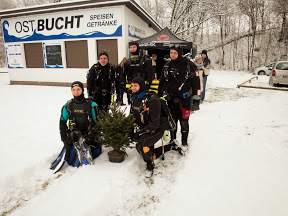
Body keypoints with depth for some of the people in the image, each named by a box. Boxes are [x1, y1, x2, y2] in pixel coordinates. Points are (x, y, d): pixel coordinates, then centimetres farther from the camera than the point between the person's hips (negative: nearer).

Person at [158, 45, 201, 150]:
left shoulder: (188, 64, -5)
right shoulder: (167, 66, 8)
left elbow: (196, 80, -2)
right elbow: (162, 81, 15)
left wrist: (196, 95, -4)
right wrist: (160, 95, 14)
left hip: (184, 97, -3)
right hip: (171, 97, 4)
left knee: (184, 121, 3)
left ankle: (184, 142, 21)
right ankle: (172, 140, 28)